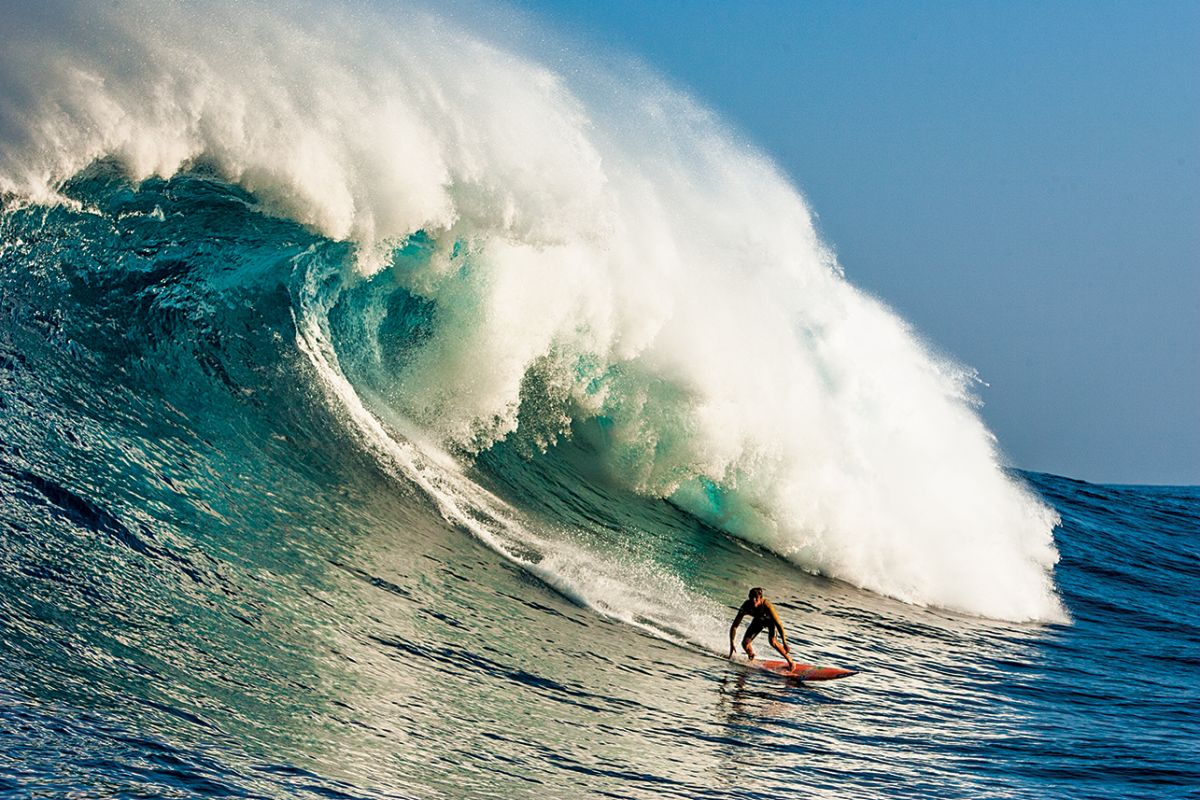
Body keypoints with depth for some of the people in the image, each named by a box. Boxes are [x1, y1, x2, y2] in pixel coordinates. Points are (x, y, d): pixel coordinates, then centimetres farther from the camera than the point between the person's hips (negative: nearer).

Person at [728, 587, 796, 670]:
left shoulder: (766, 605, -41)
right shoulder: (746, 607, -33)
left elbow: (779, 624, -38)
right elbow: (734, 626, -27)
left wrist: (784, 643, -41)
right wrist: (732, 643, -33)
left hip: (770, 620, -3)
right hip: (758, 620, 3)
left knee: (772, 641, -27)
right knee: (745, 643, -8)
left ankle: (790, 662, -9)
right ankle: (752, 658, 27)